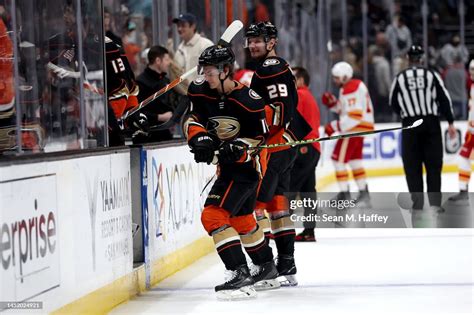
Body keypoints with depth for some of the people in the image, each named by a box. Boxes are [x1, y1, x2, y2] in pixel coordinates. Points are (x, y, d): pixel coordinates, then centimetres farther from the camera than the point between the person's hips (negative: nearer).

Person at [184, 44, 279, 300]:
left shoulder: (248, 100, -24)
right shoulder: (200, 92, -6)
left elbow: (259, 136, -14)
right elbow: (193, 120, 5)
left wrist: (237, 148, -29)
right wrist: (199, 137, -15)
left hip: (247, 164, -9)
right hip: (227, 163, 9)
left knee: (214, 216, -21)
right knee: (241, 218, 25)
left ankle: (240, 274, -25)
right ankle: (267, 269, 45)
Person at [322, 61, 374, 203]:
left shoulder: (350, 89, -20)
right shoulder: (356, 85, 13)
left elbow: (354, 116, -27)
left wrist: (335, 126, -23)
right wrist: (333, 103, 5)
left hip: (355, 128, -11)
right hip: (358, 128, 11)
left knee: (338, 159, -6)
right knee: (354, 159, 19)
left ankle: (344, 193, -5)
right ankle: (363, 192, 23)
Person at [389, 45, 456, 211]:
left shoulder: (400, 78, 3)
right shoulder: (432, 75, 1)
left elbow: (393, 103, 12)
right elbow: (444, 99, -2)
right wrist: (450, 122, 3)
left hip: (410, 124, 0)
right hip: (431, 123, 0)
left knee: (412, 165, 6)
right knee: (433, 163, 7)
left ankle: (417, 203, 1)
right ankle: (435, 202, 1)